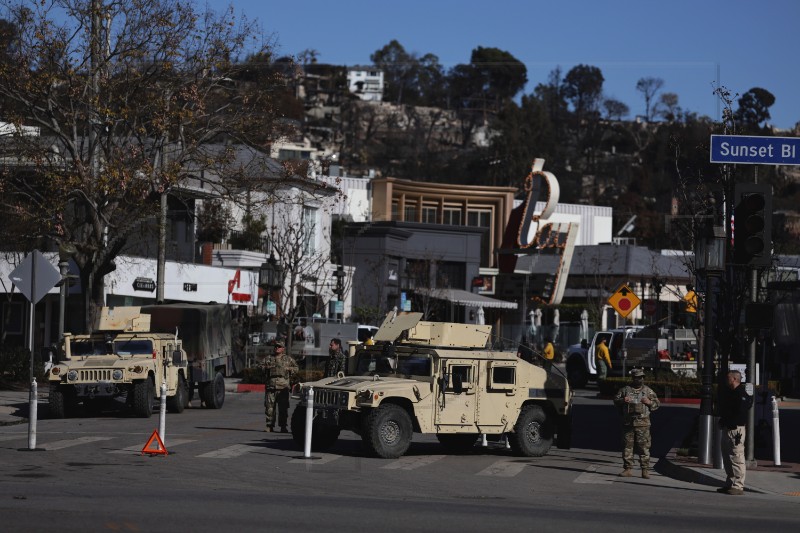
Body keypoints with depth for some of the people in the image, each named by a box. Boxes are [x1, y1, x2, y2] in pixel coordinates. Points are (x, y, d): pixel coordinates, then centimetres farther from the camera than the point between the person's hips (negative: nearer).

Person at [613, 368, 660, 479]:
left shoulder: (648, 391, 7)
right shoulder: (625, 390, 7)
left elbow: (657, 404, 10)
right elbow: (615, 401, 12)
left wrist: (649, 402, -10)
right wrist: (622, 401, -9)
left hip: (643, 424, -1)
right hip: (628, 423, 1)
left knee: (644, 447, -3)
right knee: (627, 446, 4)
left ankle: (645, 470, 0)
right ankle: (627, 469, 10)